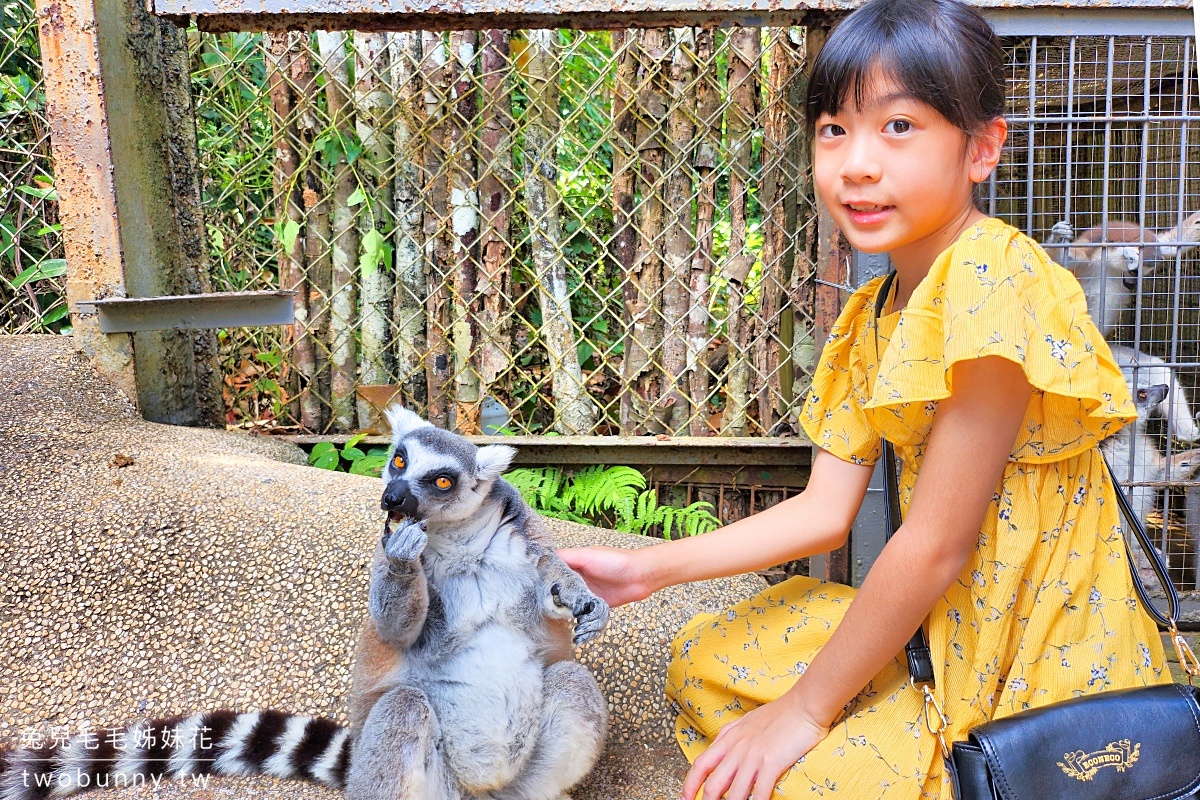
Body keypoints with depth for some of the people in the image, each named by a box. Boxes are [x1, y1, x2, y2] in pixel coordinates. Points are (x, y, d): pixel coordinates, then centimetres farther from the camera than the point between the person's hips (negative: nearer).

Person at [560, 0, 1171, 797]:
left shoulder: (994, 283, -23)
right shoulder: (871, 318, 5)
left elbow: (936, 546, -22)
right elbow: (825, 511, 5)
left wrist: (805, 710, -13)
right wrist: (647, 569, -1)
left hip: (1037, 669, -8)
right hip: (941, 630, 8)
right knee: (705, 659, 12)